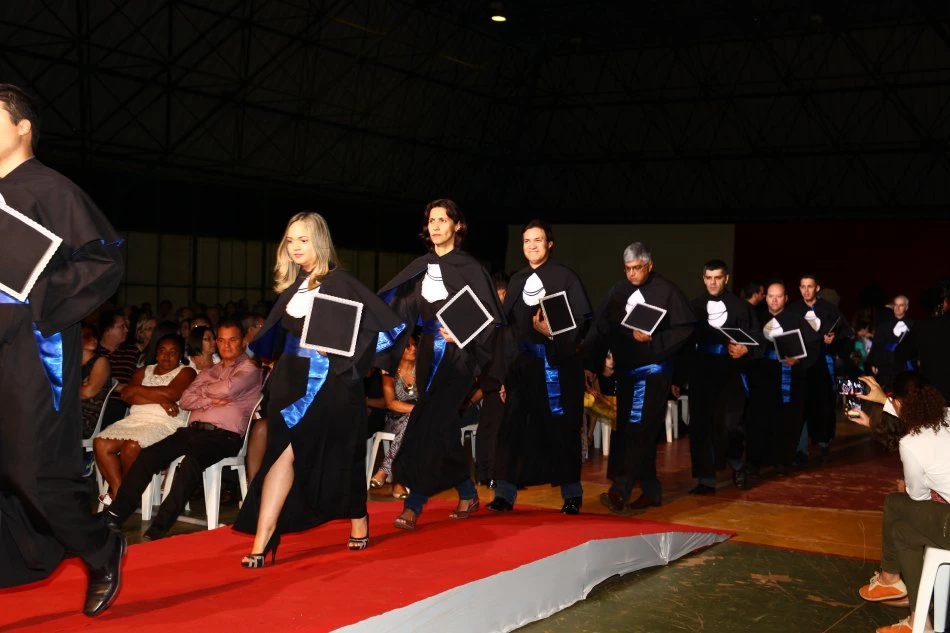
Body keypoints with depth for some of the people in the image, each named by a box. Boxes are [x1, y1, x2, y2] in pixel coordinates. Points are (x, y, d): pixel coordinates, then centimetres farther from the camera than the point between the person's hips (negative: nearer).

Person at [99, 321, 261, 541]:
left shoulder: (249, 369, 8)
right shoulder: (210, 371, 28)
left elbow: (228, 388, -12)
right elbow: (185, 399, 15)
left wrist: (203, 390, 6)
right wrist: (211, 401, -3)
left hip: (225, 435, -6)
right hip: (194, 429, 7)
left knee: (191, 460, -36)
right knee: (148, 455, -16)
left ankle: (159, 529, -37)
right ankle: (116, 515, -14)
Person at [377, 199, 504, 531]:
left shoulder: (468, 267, -6)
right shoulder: (420, 267, 10)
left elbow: (488, 316, -6)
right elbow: (402, 310, 7)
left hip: (457, 354, -6)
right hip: (428, 353, 6)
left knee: (429, 425, -13)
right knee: (441, 426, 11)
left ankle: (413, 505, -12)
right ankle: (467, 493, 27)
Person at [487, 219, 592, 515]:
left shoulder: (565, 276, -1)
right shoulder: (516, 280, 12)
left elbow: (582, 319, -5)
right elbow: (507, 324, 13)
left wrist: (553, 331, -21)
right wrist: (505, 368, 8)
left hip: (557, 362, -4)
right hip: (522, 363, 4)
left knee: (561, 428, 2)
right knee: (513, 427, -1)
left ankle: (572, 493, 13)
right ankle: (505, 493, 4)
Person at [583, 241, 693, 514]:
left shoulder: (666, 291, -6)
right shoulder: (618, 292, 6)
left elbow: (685, 328, -7)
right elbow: (600, 330, 3)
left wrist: (653, 340, -19)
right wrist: (591, 366, -4)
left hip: (653, 371, -6)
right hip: (625, 371, 6)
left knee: (638, 431, -11)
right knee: (624, 431, 9)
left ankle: (620, 491, -14)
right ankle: (651, 492, 20)